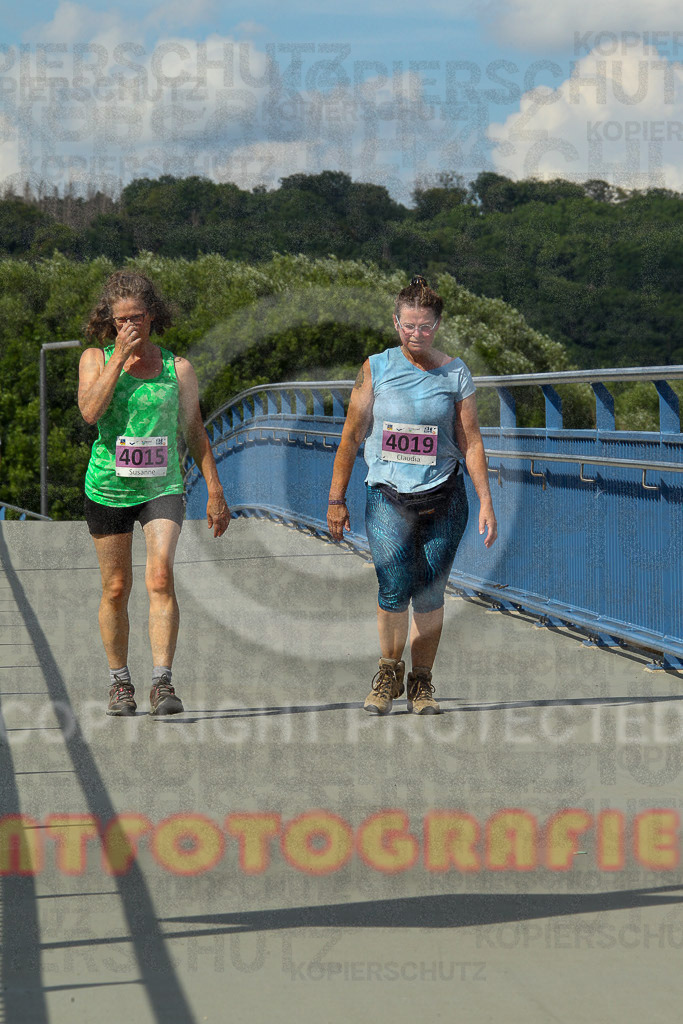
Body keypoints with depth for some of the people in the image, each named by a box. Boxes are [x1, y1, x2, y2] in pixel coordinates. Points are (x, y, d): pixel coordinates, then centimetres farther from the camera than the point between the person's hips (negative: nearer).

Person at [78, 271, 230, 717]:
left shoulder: (177, 367, 4)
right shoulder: (96, 359, 2)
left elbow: (195, 431, 10)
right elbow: (90, 410, -17)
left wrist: (215, 492, 8)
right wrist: (119, 356, -15)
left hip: (162, 488, 0)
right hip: (108, 489, 1)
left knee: (160, 578, -18)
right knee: (116, 588, 6)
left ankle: (163, 682, -21)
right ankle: (120, 682, 21)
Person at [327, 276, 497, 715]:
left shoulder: (456, 374, 3)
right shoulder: (376, 369, 2)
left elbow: (471, 442, 6)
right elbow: (352, 436, 6)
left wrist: (486, 502, 0)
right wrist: (337, 499, 4)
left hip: (443, 498, 1)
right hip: (388, 496, -1)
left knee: (430, 596, 1)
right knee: (394, 587, -15)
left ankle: (421, 681, 15)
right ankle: (390, 671, 5)